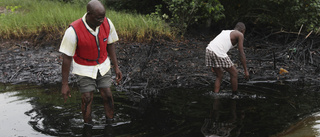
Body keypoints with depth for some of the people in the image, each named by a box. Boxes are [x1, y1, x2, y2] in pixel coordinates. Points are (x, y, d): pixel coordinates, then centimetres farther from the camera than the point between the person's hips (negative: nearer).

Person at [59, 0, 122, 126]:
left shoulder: (107, 23, -18)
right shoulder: (73, 31, -31)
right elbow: (66, 57, -21)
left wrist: (116, 67, 3)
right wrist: (64, 84, -17)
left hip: (102, 65, 4)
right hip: (84, 68, -3)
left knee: (107, 95, 4)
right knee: (87, 98, -1)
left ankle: (110, 122, 24)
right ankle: (88, 126, 20)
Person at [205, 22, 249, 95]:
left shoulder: (225, 32, 32)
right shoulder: (240, 35, 12)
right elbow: (241, 54, 5)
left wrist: (213, 65, 35)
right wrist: (246, 70, 7)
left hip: (209, 50, 7)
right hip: (218, 54, -7)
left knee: (219, 75, 24)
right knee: (234, 73, 12)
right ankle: (235, 95, 22)